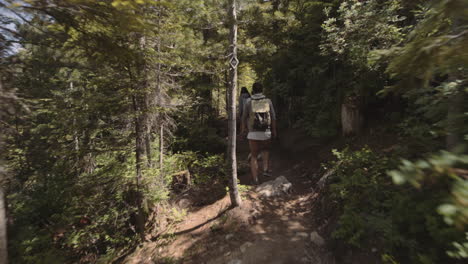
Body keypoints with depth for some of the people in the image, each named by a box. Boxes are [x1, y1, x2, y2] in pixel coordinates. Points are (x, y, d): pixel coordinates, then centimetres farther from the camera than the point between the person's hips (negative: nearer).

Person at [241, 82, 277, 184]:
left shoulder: (248, 102, -3)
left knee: (254, 157, 14)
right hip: (266, 133, 1)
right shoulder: (268, 101, 0)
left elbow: (244, 117, 6)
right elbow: (273, 118, 3)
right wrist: (274, 131, 15)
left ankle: (255, 181, 12)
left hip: (253, 134, -1)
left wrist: (243, 128, 23)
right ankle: (266, 169, 19)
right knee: (265, 150, 32)